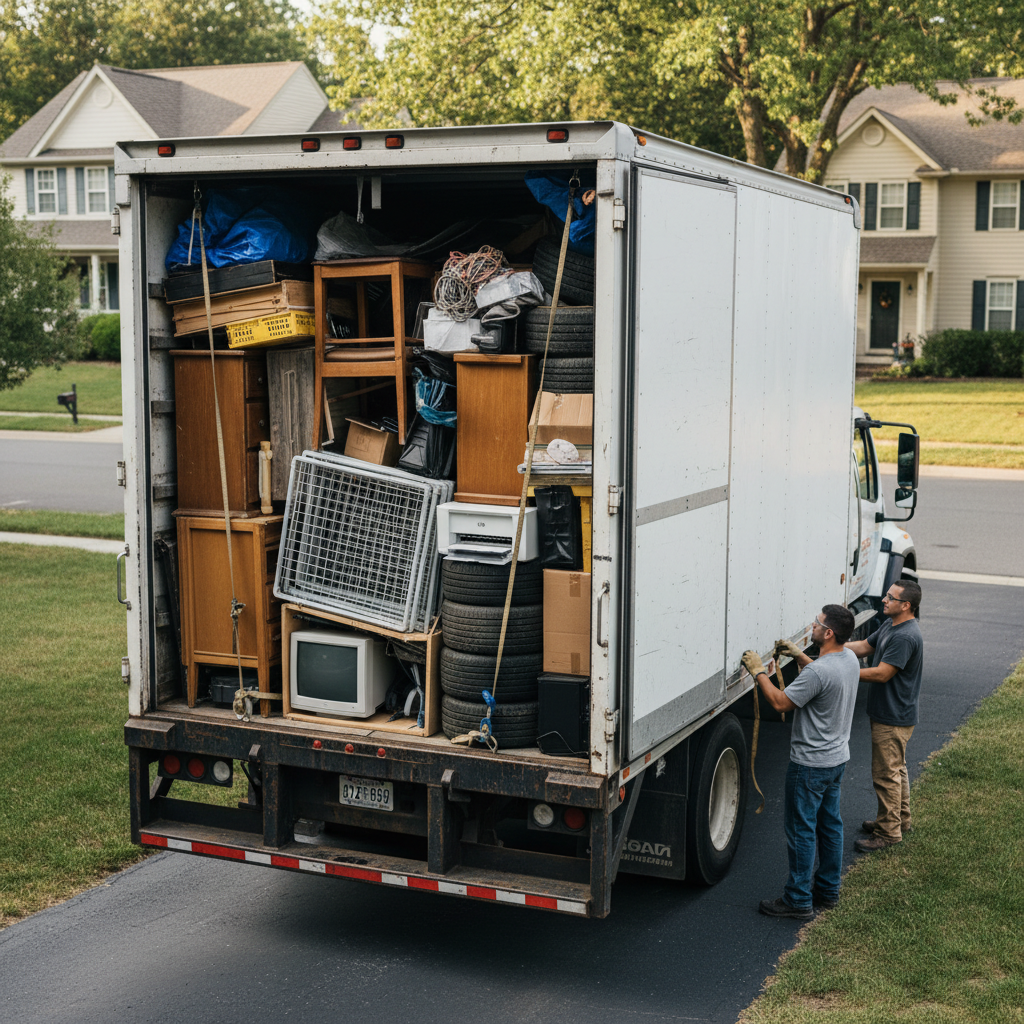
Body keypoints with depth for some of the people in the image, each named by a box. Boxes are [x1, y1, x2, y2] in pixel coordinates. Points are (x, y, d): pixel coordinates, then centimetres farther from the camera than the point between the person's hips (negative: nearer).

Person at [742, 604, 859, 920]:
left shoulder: (817, 672, -28)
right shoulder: (850, 659, 1)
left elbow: (780, 702, -22)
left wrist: (758, 672, -12)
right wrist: (799, 655, 15)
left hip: (810, 764, -9)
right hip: (837, 758, 9)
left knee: (801, 831, 0)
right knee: (829, 825, 19)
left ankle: (798, 900, 7)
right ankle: (827, 890, 30)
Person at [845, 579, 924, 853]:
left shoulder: (906, 637, -26)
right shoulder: (891, 625, 7)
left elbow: (882, 673, -27)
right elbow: (865, 646, 16)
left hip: (893, 719, -10)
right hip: (889, 714, 10)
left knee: (886, 774, -1)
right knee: (896, 769, 22)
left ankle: (889, 831, 10)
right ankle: (901, 819, 36)